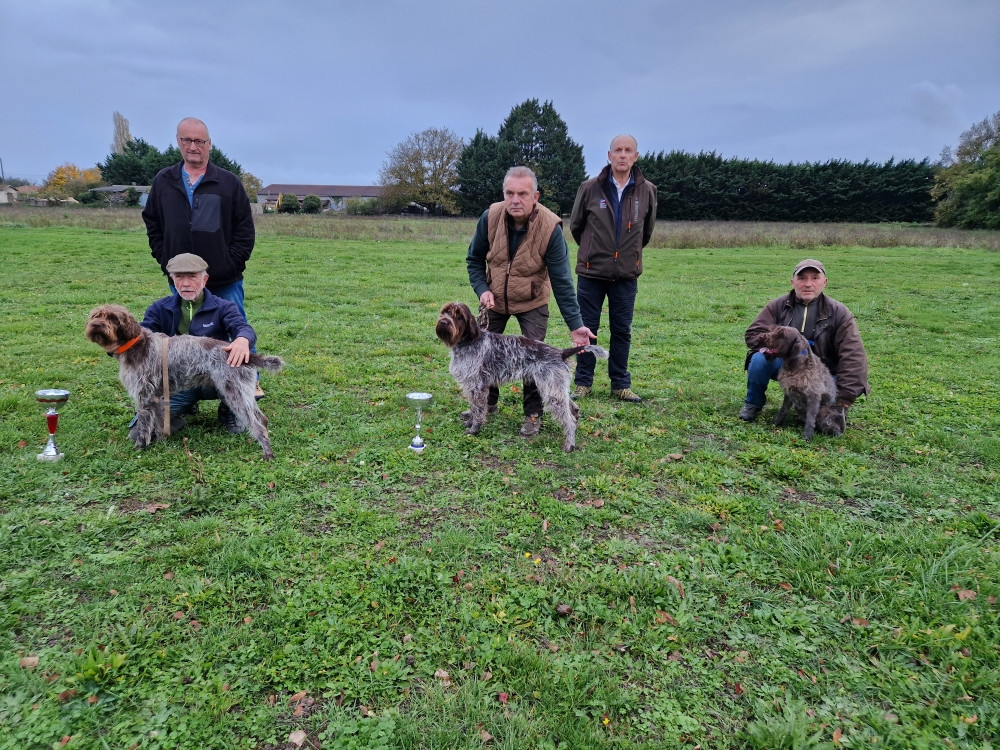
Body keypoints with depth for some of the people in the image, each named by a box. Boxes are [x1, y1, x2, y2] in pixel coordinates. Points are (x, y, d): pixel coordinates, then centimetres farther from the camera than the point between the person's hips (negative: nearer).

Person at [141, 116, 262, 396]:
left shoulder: (229, 182, -1)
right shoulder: (163, 182, 7)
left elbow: (245, 229, -1)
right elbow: (152, 225, 13)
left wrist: (232, 264, -8)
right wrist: (166, 261, 3)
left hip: (225, 282, -2)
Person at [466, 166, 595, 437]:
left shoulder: (550, 228, -27)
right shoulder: (490, 217, -20)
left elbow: (561, 281, -23)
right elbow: (475, 259, -3)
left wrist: (575, 324, -28)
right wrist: (482, 290, -18)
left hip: (532, 303, -3)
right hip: (494, 298, 3)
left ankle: (533, 414, 9)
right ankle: (487, 402, 30)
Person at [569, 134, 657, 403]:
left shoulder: (647, 191, -1)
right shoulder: (590, 188, -6)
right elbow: (575, 225, 9)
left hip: (627, 275, 1)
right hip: (591, 272, -1)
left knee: (622, 331, 8)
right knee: (586, 329, 6)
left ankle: (620, 384, 19)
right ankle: (583, 383, 18)